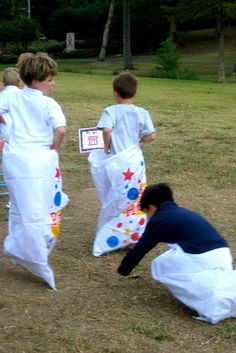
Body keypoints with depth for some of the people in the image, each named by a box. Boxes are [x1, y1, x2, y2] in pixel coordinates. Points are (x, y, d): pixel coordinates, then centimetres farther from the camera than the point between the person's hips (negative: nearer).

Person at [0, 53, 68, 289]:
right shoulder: (48, 103, -8)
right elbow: (61, 129, -22)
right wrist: (54, 147, -4)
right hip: (38, 161, -6)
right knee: (37, 214, -2)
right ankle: (38, 263, 1)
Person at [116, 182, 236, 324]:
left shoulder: (159, 219, 5)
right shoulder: (184, 213, 26)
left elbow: (140, 249, 12)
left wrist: (122, 270, 29)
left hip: (202, 259, -7)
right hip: (223, 256, 7)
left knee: (160, 266, 14)